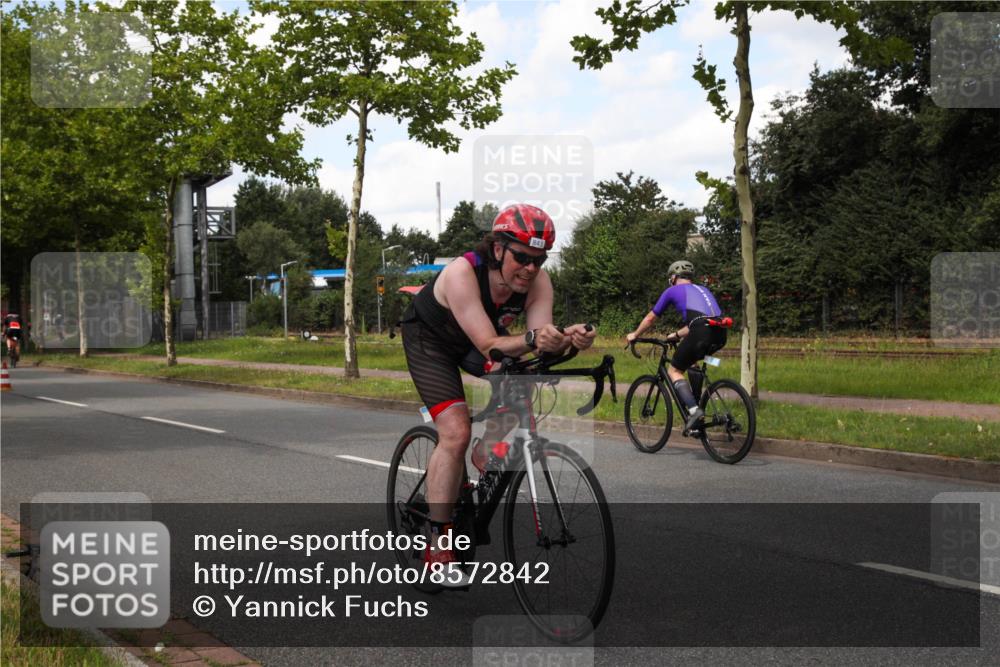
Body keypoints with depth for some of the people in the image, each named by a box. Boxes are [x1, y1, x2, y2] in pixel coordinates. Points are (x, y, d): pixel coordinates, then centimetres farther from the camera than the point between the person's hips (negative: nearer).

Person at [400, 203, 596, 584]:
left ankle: (485, 454, 11)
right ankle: (436, 545, -13)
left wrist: (568, 340, -51)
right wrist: (531, 340, -59)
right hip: (429, 339, -6)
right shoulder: (462, 274, -37)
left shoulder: (537, 282, -23)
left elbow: (542, 341, -30)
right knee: (456, 433, -20)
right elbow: (490, 346, -42)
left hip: (479, 338, 6)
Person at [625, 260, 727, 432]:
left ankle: (694, 410, -9)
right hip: (720, 334, 6)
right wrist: (677, 335, 56)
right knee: (693, 359, 33)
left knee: (674, 370, 11)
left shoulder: (672, 290, 19)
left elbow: (650, 318, 29)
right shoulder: (702, 289, 33)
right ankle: (697, 405, 26)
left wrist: (634, 335, 44)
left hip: (702, 333, -6)